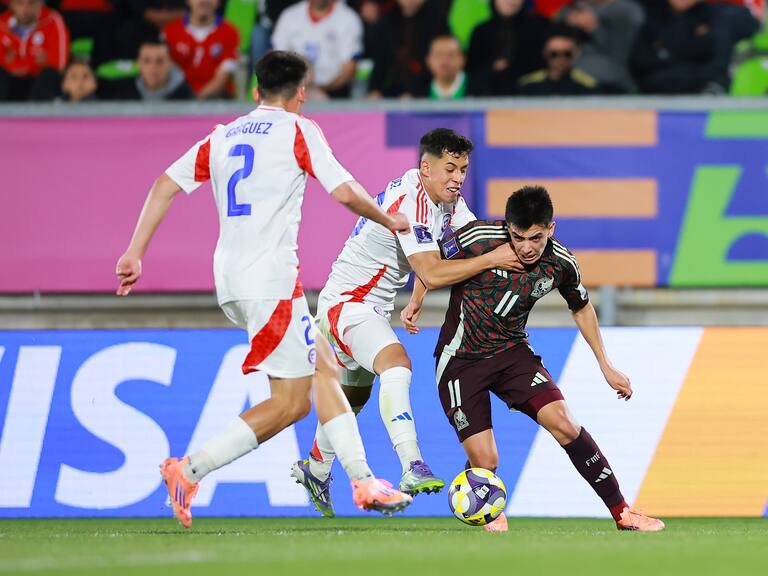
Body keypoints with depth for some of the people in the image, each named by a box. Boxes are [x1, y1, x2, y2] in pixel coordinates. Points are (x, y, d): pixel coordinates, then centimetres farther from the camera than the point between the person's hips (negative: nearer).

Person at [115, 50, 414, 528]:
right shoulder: (297, 130, -1)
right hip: (271, 280, -8)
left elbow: (165, 185, 10)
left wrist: (135, 253, 9)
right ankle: (190, 470, -15)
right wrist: (388, 220, 12)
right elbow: (345, 192, -6)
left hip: (232, 282, 8)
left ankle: (363, 482, 14)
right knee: (289, 404, -4)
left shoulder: (223, 136, 16)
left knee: (324, 367, 16)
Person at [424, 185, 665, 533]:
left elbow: (581, 308, 12)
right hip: (460, 358, -3)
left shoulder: (561, 264, -8)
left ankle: (621, 513, -7)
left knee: (564, 424, -17)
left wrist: (606, 366, 14)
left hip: (512, 351, 3)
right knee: (484, 463, -12)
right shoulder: (479, 238, -21)